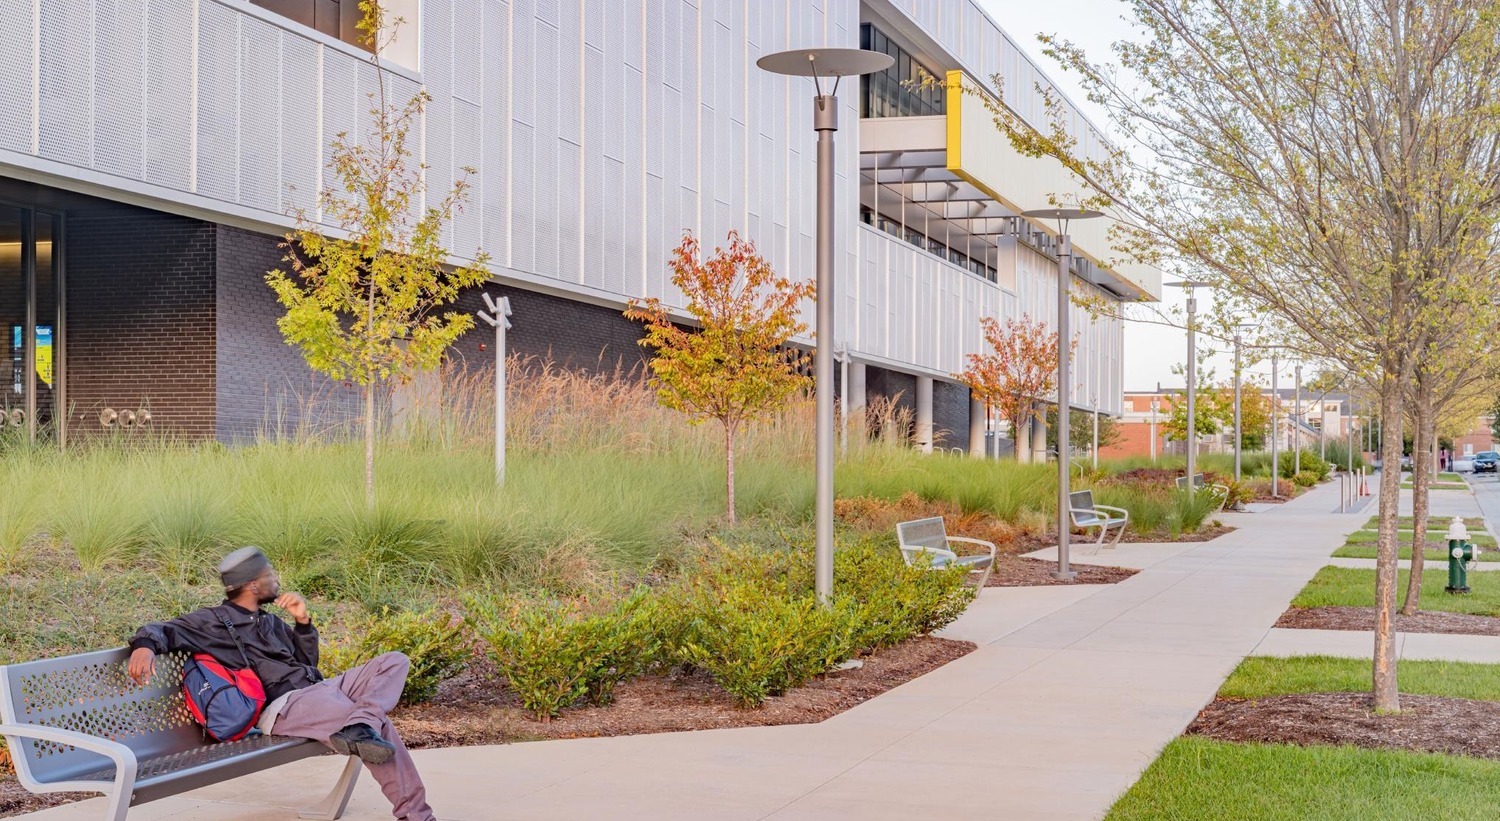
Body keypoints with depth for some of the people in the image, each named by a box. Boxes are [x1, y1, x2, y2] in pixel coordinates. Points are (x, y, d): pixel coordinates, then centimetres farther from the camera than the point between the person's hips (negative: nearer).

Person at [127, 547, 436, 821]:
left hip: (319, 689, 8)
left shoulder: (269, 621, 26)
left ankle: (360, 727, -36)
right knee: (380, 727, -33)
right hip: (282, 706, -8)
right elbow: (162, 630, -6)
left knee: (395, 662, -14)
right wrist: (145, 645, -31)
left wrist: (303, 621, 12)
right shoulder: (214, 621, 4)